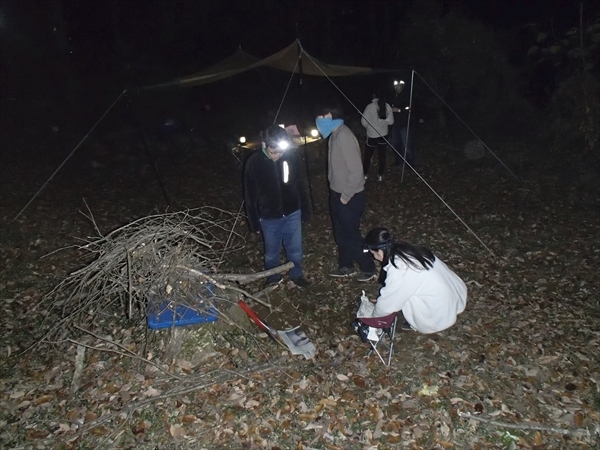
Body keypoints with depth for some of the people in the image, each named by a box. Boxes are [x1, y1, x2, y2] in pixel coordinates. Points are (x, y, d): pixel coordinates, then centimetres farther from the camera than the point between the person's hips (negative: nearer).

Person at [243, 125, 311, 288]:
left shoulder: (291, 156, -14)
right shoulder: (253, 162, -18)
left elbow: (300, 185, 0)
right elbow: (250, 195, -8)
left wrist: (304, 210, 6)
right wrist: (254, 221, -4)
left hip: (293, 214, 1)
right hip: (269, 218, -1)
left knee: (295, 249, 17)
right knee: (272, 252, 18)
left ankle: (297, 275, 42)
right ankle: (273, 278, 43)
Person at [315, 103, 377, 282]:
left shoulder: (344, 136, -25)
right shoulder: (335, 135, 4)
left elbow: (356, 170, -26)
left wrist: (346, 196, -18)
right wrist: (338, 194, 13)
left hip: (349, 198, -9)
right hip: (338, 194, 9)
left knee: (351, 235, 6)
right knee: (341, 233, 20)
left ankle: (369, 268, 24)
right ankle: (346, 266, 38)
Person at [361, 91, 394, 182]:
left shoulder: (370, 106, -13)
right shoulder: (387, 106, -5)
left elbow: (364, 121, -12)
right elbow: (390, 121, -4)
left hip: (372, 135, -3)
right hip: (383, 134, 3)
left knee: (368, 155, 12)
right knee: (382, 155, 13)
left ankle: (365, 174, 20)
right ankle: (380, 175, 19)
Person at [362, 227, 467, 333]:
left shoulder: (398, 272, -26)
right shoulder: (405, 250, -2)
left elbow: (386, 305, -10)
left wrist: (375, 316, 9)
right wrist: (381, 299, 23)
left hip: (443, 315, -8)